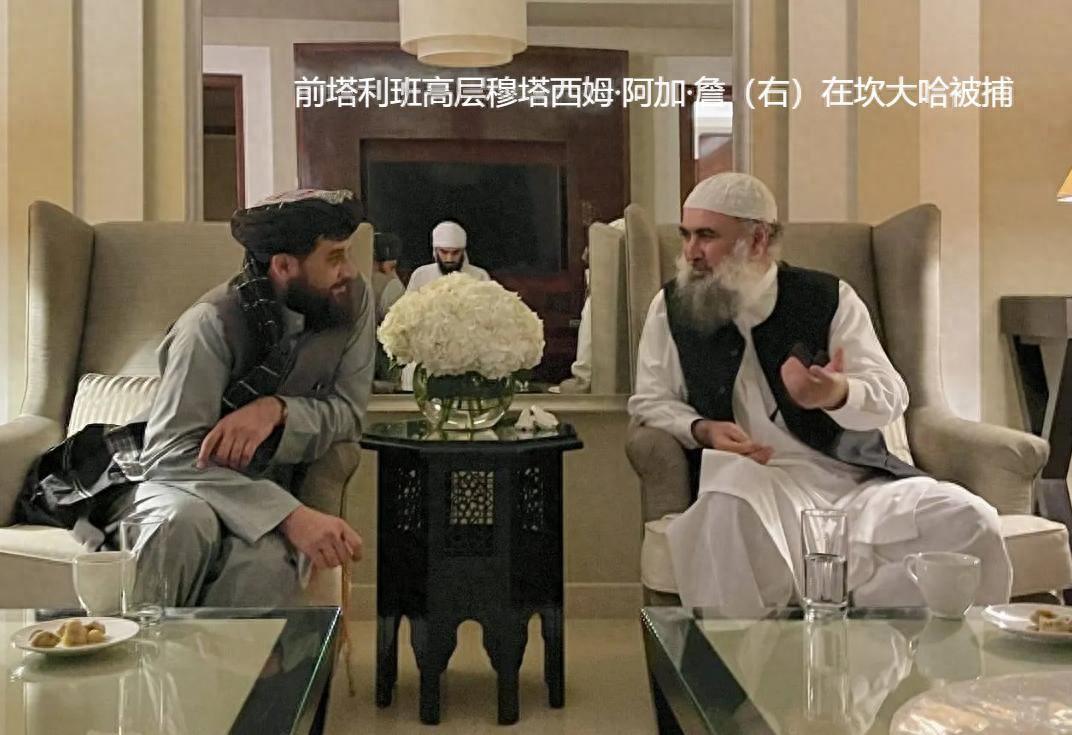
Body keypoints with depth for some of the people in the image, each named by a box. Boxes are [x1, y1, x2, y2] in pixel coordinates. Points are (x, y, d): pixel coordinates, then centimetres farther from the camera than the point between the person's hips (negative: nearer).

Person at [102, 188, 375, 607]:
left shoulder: (354, 301, -4)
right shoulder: (215, 321, -18)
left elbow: (350, 414, -1)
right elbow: (172, 453, -25)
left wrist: (276, 409, -24)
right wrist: (290, 514, -37)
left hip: (267, 494, 3)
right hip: (178, 485, -2)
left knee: (265, 561, -34)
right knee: (187, 521, -39)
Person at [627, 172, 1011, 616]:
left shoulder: (828, 299, 9)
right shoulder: (671, 306, 11)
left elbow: (891, 395, 5)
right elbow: (650, 401, 12)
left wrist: (838, 394, -20)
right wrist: (702, 430, -10)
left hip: (854, 479, 2)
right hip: (753, 481, -2)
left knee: (970, 521, -23)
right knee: (729, 502, -40)